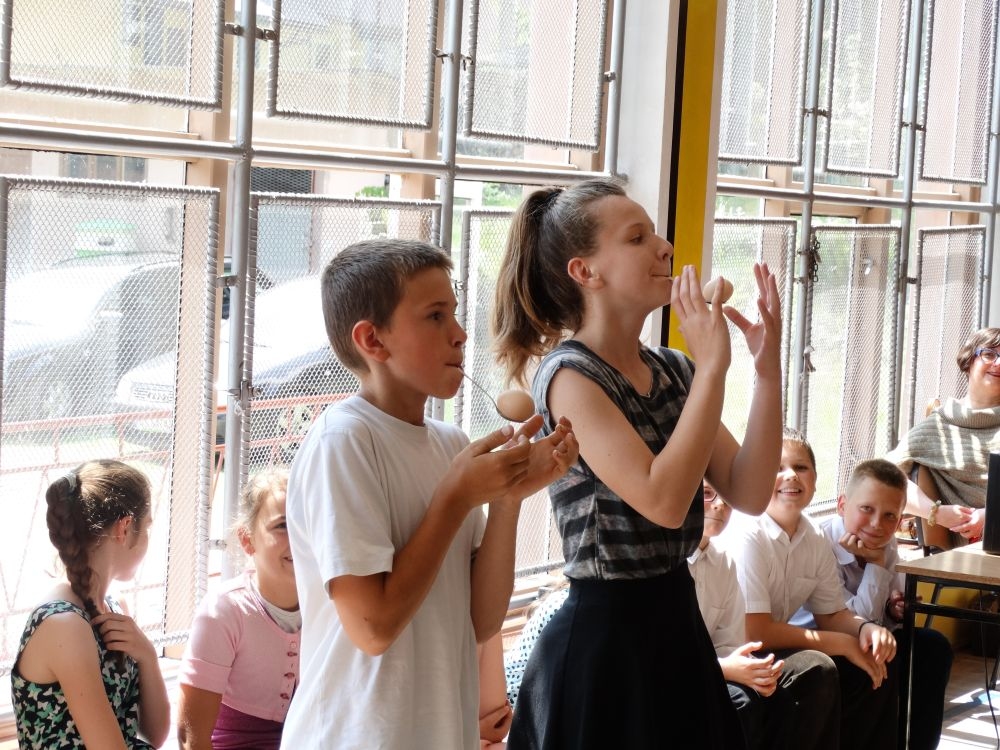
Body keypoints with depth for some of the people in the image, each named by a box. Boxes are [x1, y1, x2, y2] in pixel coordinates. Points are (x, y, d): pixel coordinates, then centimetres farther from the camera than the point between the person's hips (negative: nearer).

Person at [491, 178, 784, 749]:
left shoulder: (673, 371, 8)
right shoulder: (569, 376, -14)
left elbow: (749, 493, 2)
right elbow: (663, 501, -26)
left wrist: (768, 366, -5)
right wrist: (713, 366, -22)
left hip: (677, 621, 7)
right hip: (604, 637, -7)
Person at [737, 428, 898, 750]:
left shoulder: (815, 541, 2)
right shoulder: (747, 538, -23)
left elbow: (831, 614, 13)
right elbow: (755, 631, -26)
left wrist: (865, 628, -11)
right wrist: (842, 643, -19)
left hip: (775, 646, 9)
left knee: (875, 663, 0)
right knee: (816, 670, -28)